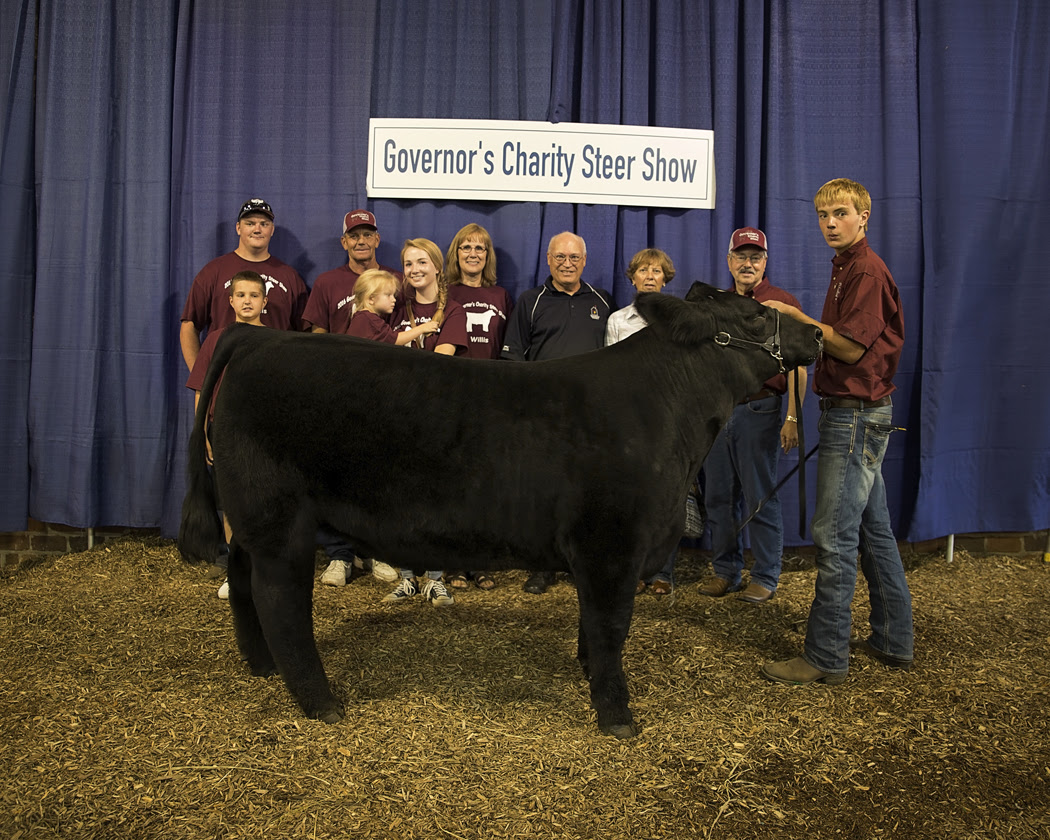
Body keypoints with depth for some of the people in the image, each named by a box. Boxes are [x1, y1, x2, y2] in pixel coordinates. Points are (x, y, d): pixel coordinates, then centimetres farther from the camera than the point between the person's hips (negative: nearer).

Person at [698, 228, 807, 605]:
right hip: (717, 411, 6)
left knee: (760, 499, 0)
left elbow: (796, 365, -7)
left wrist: (793, 418, -14)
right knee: (719, 496, 9)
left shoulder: (782, 303, -2)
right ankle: (725, 571, 21)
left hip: (758, 411, -5)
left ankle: (765, 577, 12)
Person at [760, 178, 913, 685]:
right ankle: (893, 641, 25)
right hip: (860, 414, 11)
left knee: (835, 535, -8)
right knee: (873, 530, 15)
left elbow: (851, 346, -18)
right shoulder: (846, 269, 19)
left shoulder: (867, 271, -13)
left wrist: (794, 316, -14)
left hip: (856, 415, -11)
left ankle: (825, 658, -2)